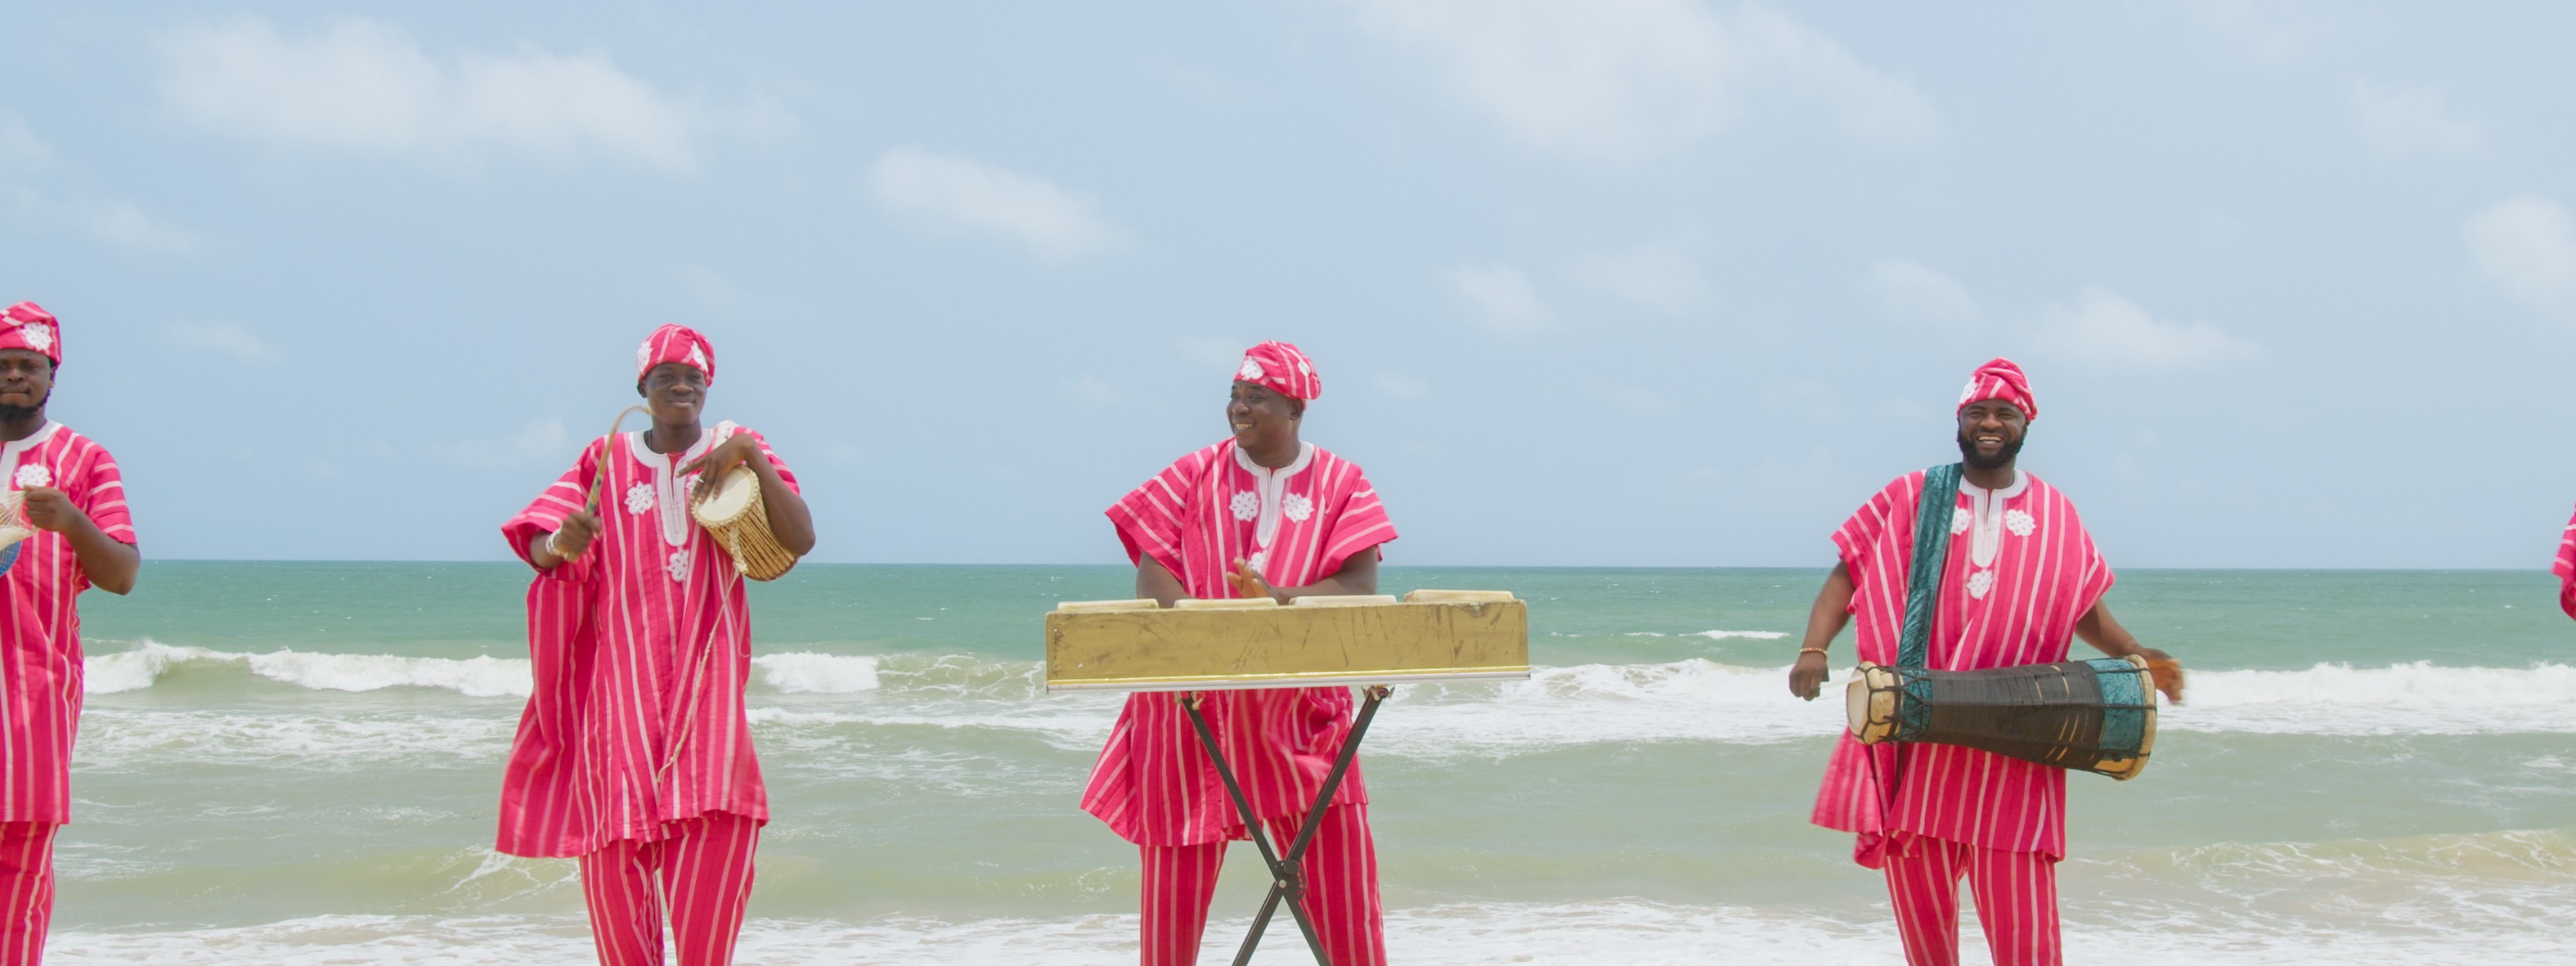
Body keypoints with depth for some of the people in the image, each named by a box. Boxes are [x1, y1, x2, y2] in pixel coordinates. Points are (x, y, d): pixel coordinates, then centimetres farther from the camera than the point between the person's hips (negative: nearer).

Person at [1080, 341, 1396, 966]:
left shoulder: (1341, 484, 3)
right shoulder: (1195, 476, 4)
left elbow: (1361, 583, -8)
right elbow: (1152, 569, -3)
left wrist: (1282, 598, -25)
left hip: (1302, 707, 0)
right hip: (1195, 703, 0)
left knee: (1338, 859, -2)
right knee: (1180, 871, 2)